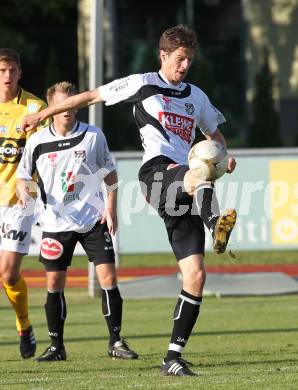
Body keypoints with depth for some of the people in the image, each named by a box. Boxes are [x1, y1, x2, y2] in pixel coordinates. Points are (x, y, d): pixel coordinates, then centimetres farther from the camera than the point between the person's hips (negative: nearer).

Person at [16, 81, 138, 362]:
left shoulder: (93, 135, -1)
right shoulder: (38, 142, -1)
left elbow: (110, 174, 7)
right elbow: (23, 175, 9)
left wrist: (110, 208, 0)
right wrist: (24, 190, -13)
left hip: (93, 220, -1)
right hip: (56, 222, 1)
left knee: (108, 277, -8)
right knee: (54, 283, 2)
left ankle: (116, 341, 2)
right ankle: (56, 346, 12)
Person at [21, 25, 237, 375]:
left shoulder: (196, 97, 25)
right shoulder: (143, 84, 11)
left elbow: (214, 133, 39)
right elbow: (92, 96, 16)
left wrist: (225, 155, 15)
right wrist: (42, 114, 17)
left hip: (183, 194, 6)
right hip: (157, 171, -6)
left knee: (195, 275, -5)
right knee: (198, 178, -42)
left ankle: (173, 357, 0)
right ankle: (217, 228, -77)